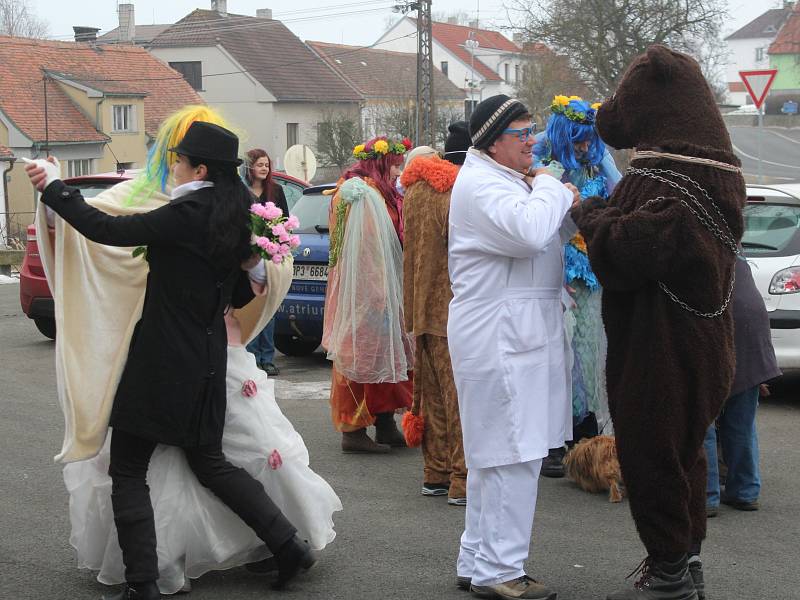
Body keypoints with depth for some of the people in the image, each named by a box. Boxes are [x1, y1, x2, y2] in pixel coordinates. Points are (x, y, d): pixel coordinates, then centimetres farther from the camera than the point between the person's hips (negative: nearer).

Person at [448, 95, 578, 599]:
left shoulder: (507, 180, 21)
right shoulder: (480, 184, -14)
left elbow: (546, 236, 27)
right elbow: (528, 234, -29)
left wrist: (566, 208, 8)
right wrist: (550, 189, -11)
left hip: (516, 334, 11)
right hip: (500, 336, -11)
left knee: (494, 457, 15)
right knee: (512, 457, -9)